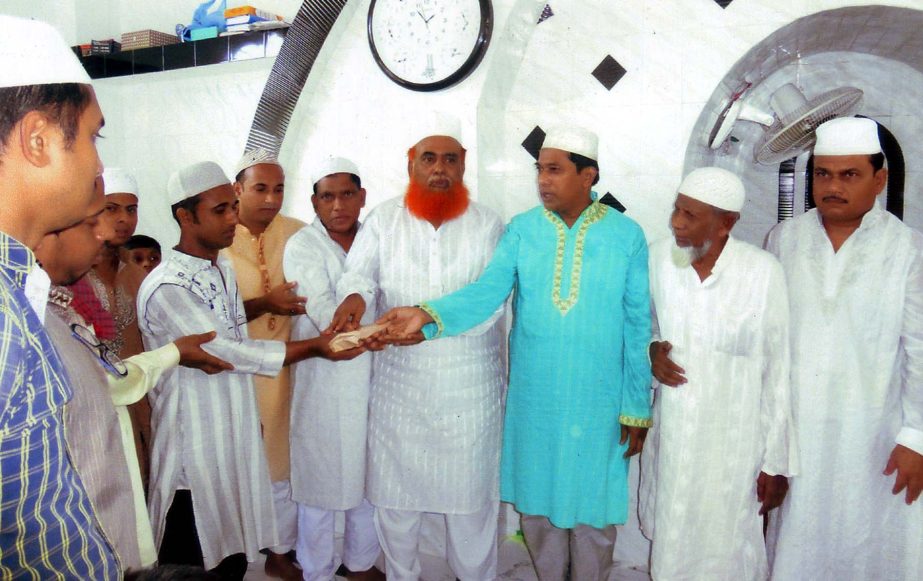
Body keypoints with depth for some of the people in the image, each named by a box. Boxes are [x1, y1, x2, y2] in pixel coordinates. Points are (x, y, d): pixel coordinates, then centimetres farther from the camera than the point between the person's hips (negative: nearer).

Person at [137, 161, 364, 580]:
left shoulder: (223, 270, 9)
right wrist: (315, 348, -20)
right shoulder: (166, 290, -20)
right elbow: (232, 352, -21)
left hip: (236, 438, 7)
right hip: (195, 449, -7)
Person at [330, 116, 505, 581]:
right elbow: (358, 273, -7)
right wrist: (354, 297, -31)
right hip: (398, 382, 1)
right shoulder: (383, 220, 4)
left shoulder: (486, 224, 0)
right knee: (394, 492, 13)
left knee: (470, 491, 10)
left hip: (469, 388, -1)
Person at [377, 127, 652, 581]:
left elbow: (638, 329, -3)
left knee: (592, 510, 13)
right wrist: (428, 315, -30)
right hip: (534, 400, 2)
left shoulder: (626, 236, -5)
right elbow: (486, 291, -12)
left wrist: (636, 408, -1)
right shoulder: (522, 230, -1)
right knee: (537, 504, 17)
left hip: (598, 403, -2)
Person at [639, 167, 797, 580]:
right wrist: (651, 349, -10)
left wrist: (778, 462, -4)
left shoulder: (763, 272, -16)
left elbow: (778, 373, -9)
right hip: (669, 437, 3)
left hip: (734, 446, -3)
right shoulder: (658, 257, -8)